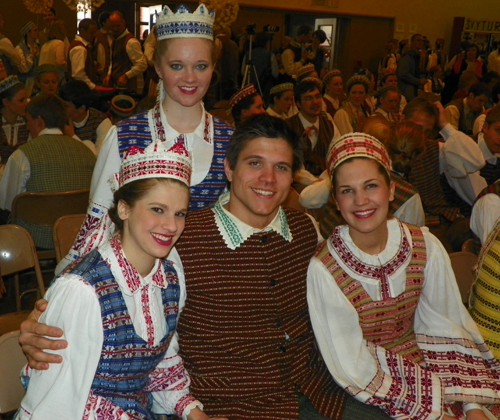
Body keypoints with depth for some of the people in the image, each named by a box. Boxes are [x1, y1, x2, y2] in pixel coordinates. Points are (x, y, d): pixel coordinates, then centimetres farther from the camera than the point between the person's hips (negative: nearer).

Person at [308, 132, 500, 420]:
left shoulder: (426, 247, -7)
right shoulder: (324, 269, -19)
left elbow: (448, 330, -1)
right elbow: (354, 370, -14)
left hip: (424, 367, 4)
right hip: (370, 396, -4)